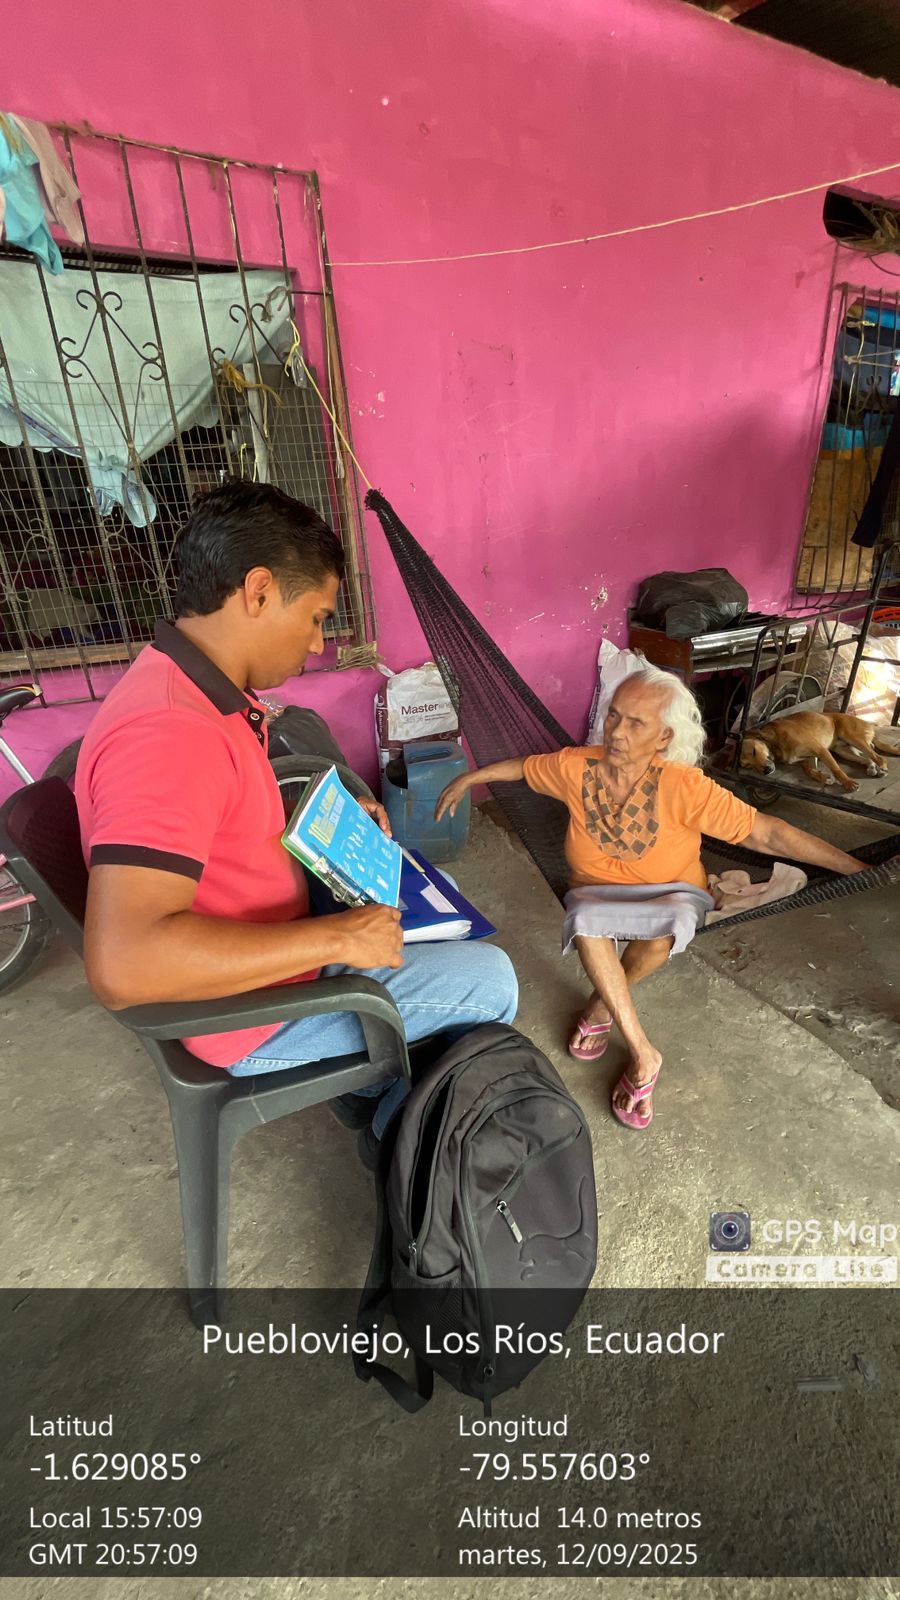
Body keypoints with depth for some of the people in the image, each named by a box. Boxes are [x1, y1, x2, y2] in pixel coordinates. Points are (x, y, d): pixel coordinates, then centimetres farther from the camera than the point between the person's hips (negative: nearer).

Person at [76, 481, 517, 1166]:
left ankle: (373, 1076, 29)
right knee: (488, 977, -5)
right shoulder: (170, 732, -33)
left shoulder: (195, 690, 0)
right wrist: (335, 939, -32)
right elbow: (123, 963, -40)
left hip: (270, 941, 10)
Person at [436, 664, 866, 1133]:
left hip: (670, 894, -1)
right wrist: (468, 778, 10)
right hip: (599, 894, 2)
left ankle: (603, 1004, -6)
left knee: (670, 925, -37)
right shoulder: (576, 767, -16)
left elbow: (766, 833, -21)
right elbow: (523, 767, 3)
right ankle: (642, 1054, -16)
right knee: (584, 921, -34)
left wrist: (855, 869, -21)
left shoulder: (684, 788, -24)